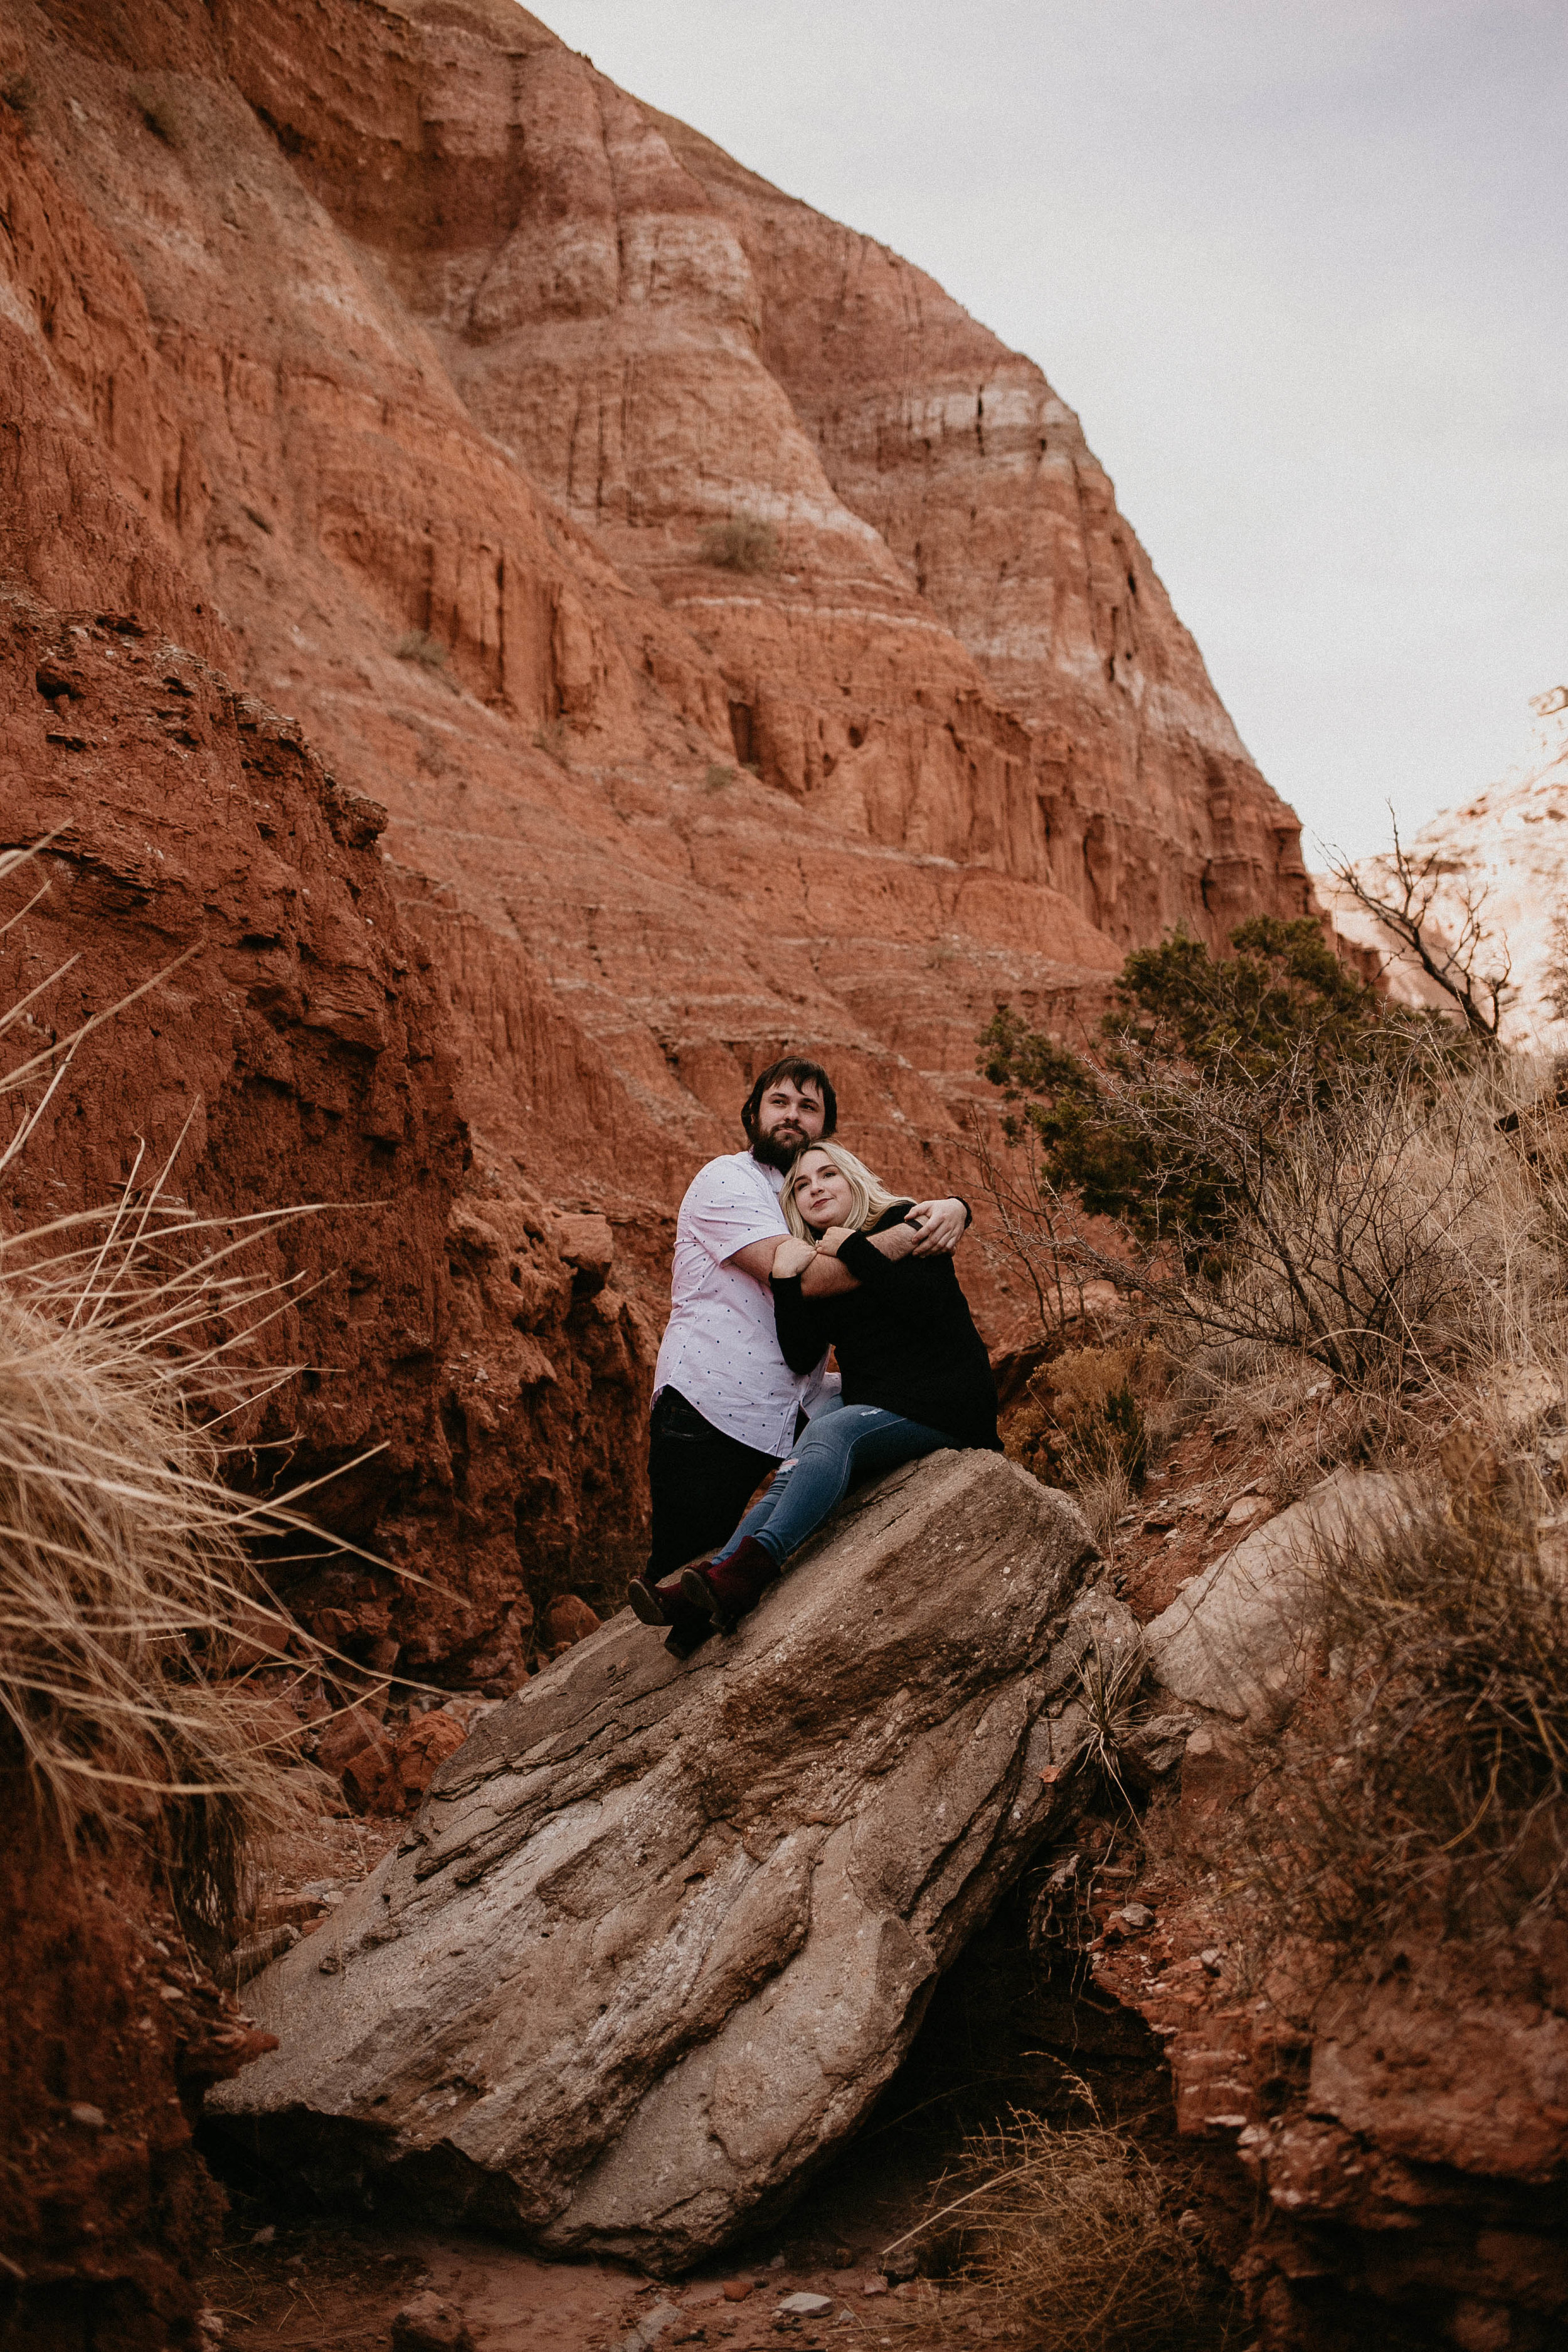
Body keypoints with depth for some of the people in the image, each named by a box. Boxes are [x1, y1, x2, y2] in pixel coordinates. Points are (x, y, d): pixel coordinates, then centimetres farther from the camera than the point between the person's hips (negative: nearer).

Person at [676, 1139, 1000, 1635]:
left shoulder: (905, 1225, 2)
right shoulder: (817, 1265, 16)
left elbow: (926, 1306, -17)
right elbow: (800, 1356, 1)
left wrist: (853, 1250, -13)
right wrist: (785, 1277, -11)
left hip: (941, 1403, -6)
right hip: (873, 1407, 6)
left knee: (829, 1434, -32)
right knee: (794, 1477, -21)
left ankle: (748, 1570, -50)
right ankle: (718, 1580, -42)